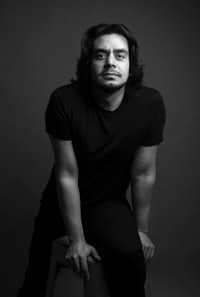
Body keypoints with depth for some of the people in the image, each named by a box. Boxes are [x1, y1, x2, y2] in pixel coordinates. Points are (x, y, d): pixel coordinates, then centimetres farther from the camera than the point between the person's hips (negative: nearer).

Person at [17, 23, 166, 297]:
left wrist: (141, 230, -3)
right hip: (62, 203, 0)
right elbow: (67, 176, -20)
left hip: (109, 204, 0)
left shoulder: (150, 103, -20)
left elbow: (143, 174, -11)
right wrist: (77, 240, -17)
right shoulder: (64, 100, -24)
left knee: (129, 254, -30)